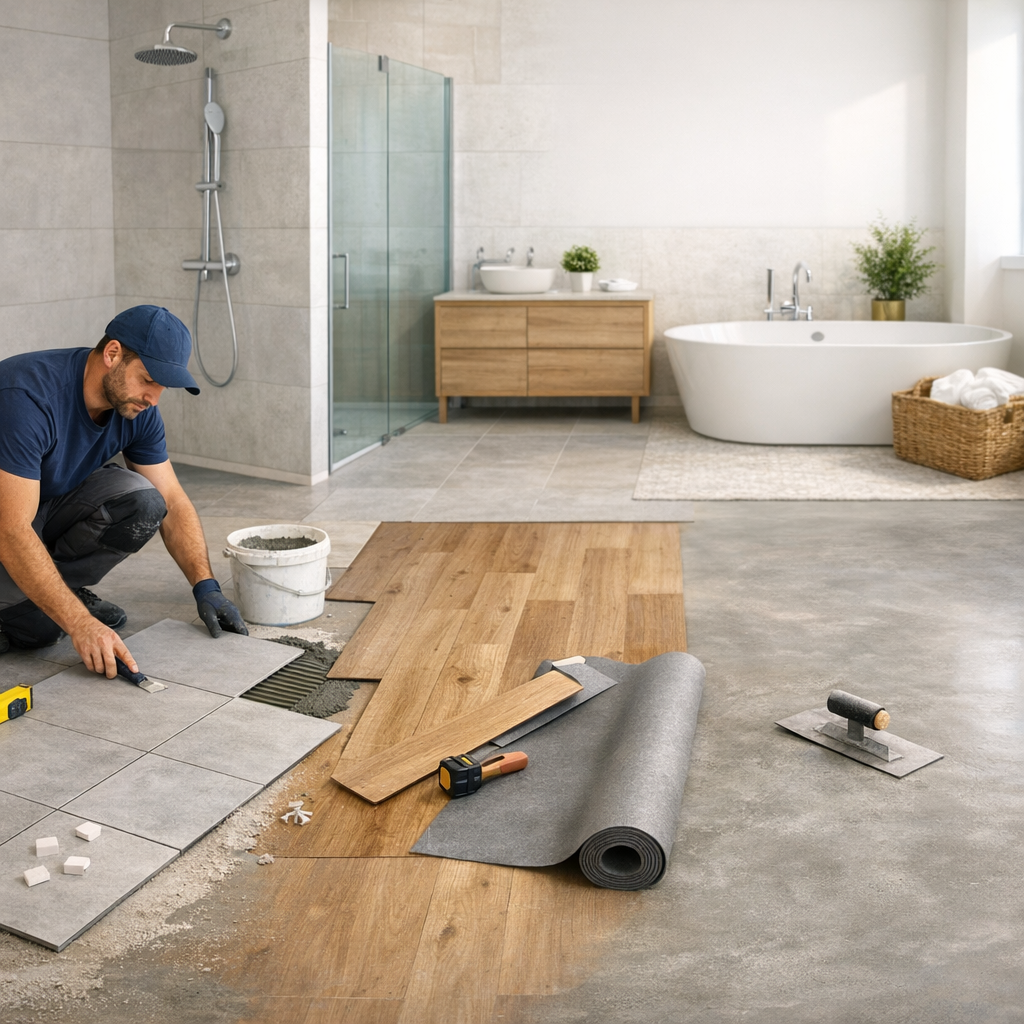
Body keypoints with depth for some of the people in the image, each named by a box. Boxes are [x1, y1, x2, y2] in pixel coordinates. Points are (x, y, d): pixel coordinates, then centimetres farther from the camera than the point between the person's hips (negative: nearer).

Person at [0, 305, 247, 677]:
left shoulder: (137, 408, -12)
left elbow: (172, 502, -3)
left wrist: (206, 587, -14)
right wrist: (81, 625, -40)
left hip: (53, 505, 6)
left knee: (142, 502, -22)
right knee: (38, 628, -28)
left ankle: (63, 586, -1)